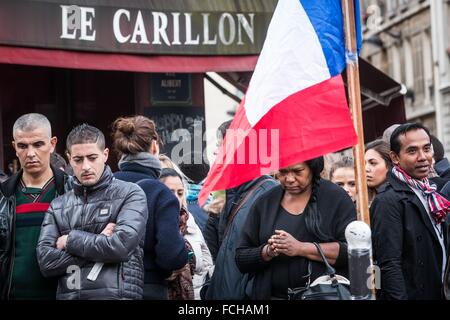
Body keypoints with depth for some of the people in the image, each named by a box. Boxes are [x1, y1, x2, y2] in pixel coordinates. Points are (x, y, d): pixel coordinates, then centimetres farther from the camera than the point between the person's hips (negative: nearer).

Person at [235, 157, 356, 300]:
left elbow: (352, 250, -14)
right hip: (273, 295, 2)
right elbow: (241, 259, 5)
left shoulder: (336, 197, -3)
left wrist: (301, 248, -20)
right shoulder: (264, 202, 6)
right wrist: (268, 252, -15)